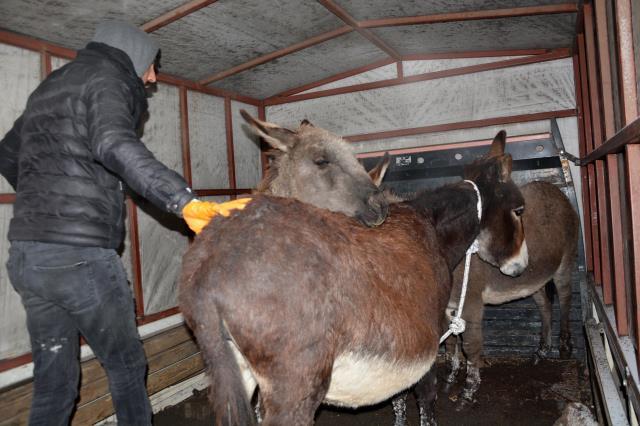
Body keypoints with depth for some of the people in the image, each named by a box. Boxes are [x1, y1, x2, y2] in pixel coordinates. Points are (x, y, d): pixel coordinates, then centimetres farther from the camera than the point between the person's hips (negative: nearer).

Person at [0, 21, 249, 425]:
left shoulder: (51, 86, 22)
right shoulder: (107, 79, -4)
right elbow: (113, 144, -27)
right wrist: (186, 201, -36)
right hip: (81, 255, -8)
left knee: (54, 382, 14)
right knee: (126, 363, 11)